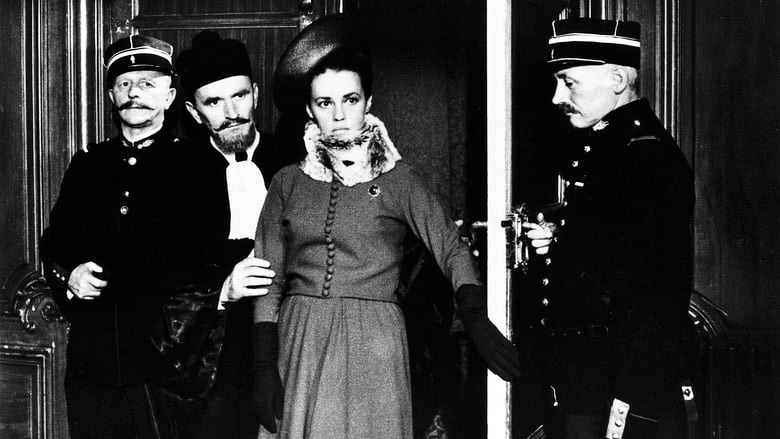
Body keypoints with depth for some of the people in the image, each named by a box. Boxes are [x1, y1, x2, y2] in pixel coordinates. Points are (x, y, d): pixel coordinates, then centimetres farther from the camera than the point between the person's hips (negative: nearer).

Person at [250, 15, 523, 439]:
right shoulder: (287, 183, 8)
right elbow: (269, 281, 6)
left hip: (373, 344, -1)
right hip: (299, 341, 2)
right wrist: (265, 368, -4)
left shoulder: (398, 180, 4)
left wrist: (475, 317, -22)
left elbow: (451, 248, -4)